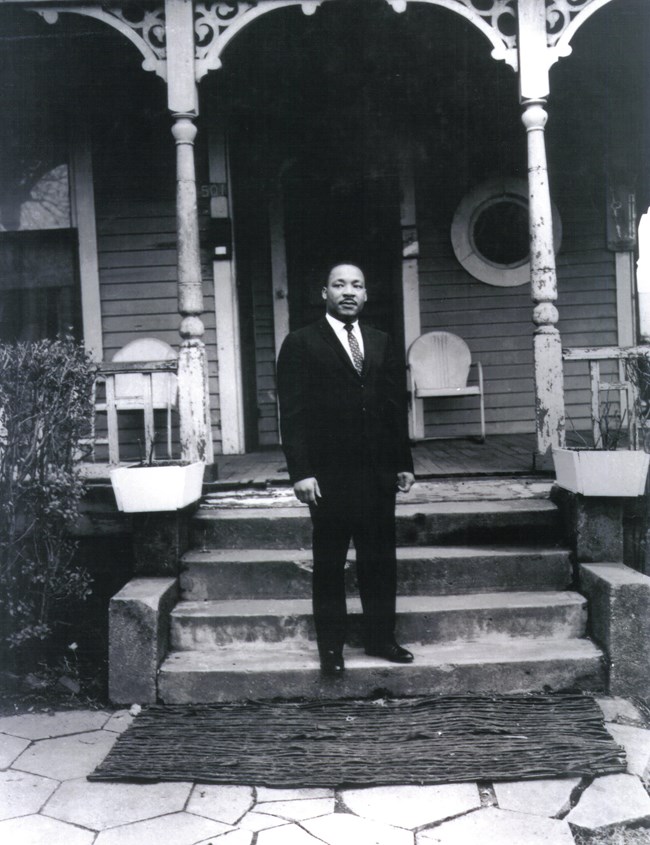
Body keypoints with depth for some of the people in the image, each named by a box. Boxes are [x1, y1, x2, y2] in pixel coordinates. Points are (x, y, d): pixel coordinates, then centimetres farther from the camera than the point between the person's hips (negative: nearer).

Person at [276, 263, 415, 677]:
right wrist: (301, 472, -13)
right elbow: (292, 413, -7)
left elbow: (396, 405, 13)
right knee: (329, 565, 6)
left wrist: (404, 464, 10)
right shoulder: (301, 344, -1)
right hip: (330, 475, -4)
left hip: (378, 472, 4)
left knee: (381, 561, 10)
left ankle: (382, 638, 23)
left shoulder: (381, 342, 13)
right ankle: (331, 646, 17)